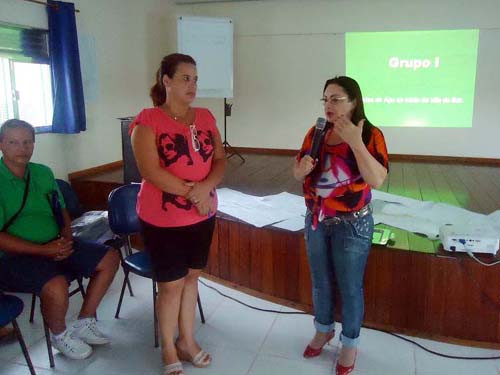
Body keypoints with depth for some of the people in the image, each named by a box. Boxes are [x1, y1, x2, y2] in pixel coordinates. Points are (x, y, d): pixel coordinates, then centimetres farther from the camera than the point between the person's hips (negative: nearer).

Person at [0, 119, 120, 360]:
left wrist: (66, 239, -5)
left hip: (55, 245, 7)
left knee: (109, 258, 0)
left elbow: (62, 212, 15)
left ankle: (84, 323, 13)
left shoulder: (43, 173, 8)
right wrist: (44, 250, -21)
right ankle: (59, 335, 0)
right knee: (57, 286, -34)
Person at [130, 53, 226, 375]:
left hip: (203, 215, 5)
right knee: (171, 285, 6)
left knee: (191, 277, 17)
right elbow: (150, 171, -21)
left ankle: (187, 341, 36)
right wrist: (191, 192, -20)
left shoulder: (205, 117, 5)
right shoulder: (148, 120, -12)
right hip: (163, 219, -5)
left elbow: (221, 160, 2)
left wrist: (206, 187, -18)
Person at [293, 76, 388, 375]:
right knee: (320, 281, 19)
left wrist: (355, 142, -30)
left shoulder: (370, 135, -13)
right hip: (316, 220, 5)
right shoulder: (316, 133, 1)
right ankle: (324, 329, 43)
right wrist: (303, 167, -16)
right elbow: (298, 174, 7)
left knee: (350, 286, 9)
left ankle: (350, 343, 31)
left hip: (352, 225, -5)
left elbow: (377, 180, -25)